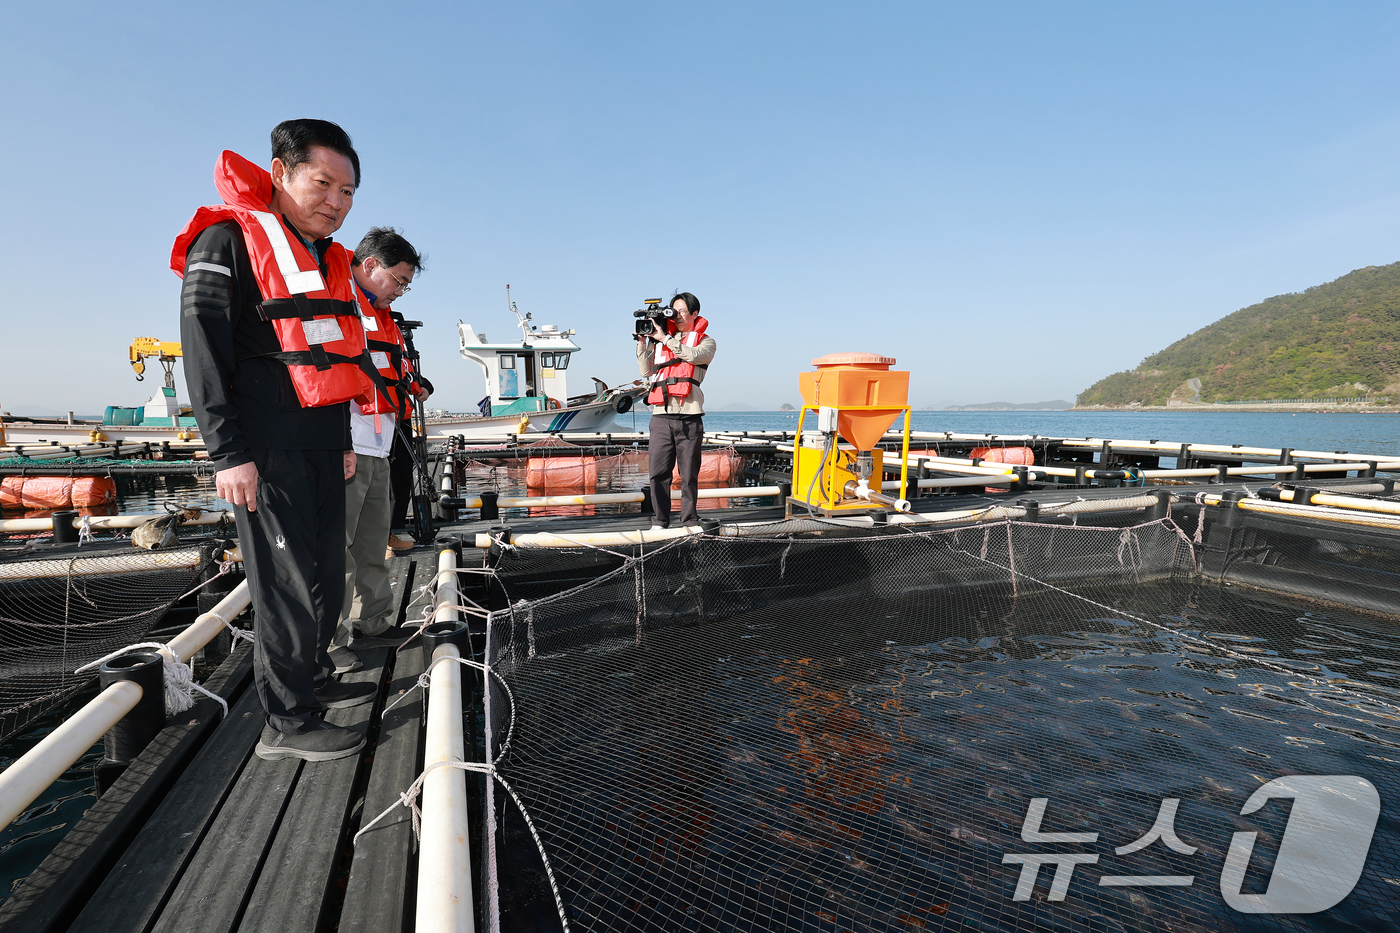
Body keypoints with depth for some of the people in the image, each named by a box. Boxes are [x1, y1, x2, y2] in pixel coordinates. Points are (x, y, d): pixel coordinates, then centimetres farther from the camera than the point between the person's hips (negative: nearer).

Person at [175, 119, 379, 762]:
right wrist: (229, 453, -17)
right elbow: (203, 348, -11)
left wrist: (345, 439, 21)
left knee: (327, 572, 14)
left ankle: (313, 679, 32)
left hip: (323, 447, 8)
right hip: (267, 447, -8)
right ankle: (288, 722, 9)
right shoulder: (229, 239, -5)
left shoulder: (329, 261, 18)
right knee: (289, 580, -4)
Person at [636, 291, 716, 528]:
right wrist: (642, 341, 4)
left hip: (689, 417, -2)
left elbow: (693, 355, -12)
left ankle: (690, 521, 13)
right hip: (661, 415, 3)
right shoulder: (660, 340, 21)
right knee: (657, 473, -2)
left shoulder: (706, 341, 12)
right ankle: (659, 521, 7)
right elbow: (646, 371, 12)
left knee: (689, 474, 2)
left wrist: (664, 338, -8)